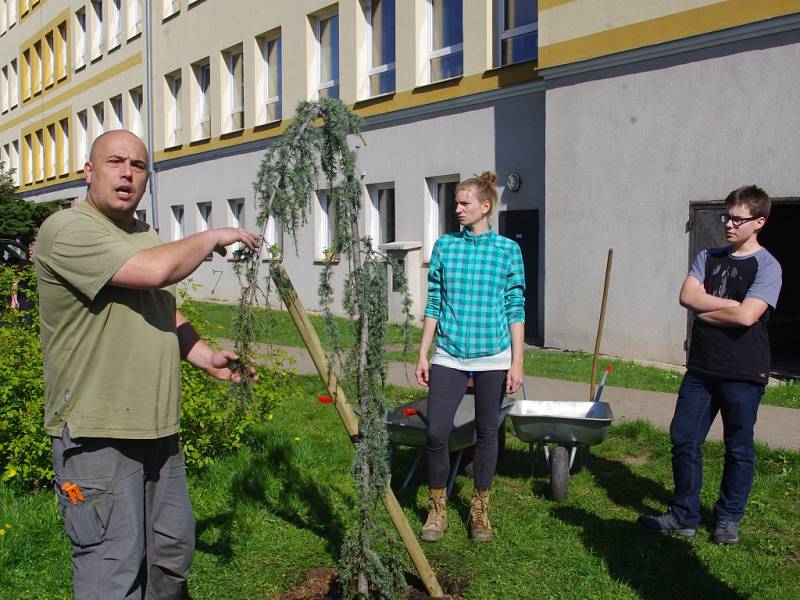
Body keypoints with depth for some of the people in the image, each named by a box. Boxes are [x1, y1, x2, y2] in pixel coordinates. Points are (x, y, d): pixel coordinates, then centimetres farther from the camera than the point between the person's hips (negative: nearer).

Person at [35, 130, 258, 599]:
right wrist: (210, 239, -10)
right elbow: (155, 271, -26)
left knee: (174, 550, 17)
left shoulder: (147, 237, 16)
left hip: (158, 429, 9)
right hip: (97, 435, -8)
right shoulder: (67, 229, -13)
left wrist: (208, 358, 6)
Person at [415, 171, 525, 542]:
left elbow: (515, 310, 1)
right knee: (436, 432, -5)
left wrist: (516, 362, -3)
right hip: (449, 355, 1)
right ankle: (437, 509, 16)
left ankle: (479, 510, 27)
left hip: (492, 357, -1)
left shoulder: (507, 250, 1)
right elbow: (434, 304, 8)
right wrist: (423, 354, 5)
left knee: (487, 433, 9)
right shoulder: (444, 246, 6)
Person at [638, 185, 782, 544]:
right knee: (683, 439, 5)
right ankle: (684, 516, 18)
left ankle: (728, 519, 25)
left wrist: (706, 310, -7)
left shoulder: (766, 266, -6)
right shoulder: (708, 257, 10)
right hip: (701, 367, 5)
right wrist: (731, 304, -12)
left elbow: (746, 316, -19)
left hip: (744, 373, -5)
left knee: (738, 448, 8)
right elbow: (687, 296, -5)